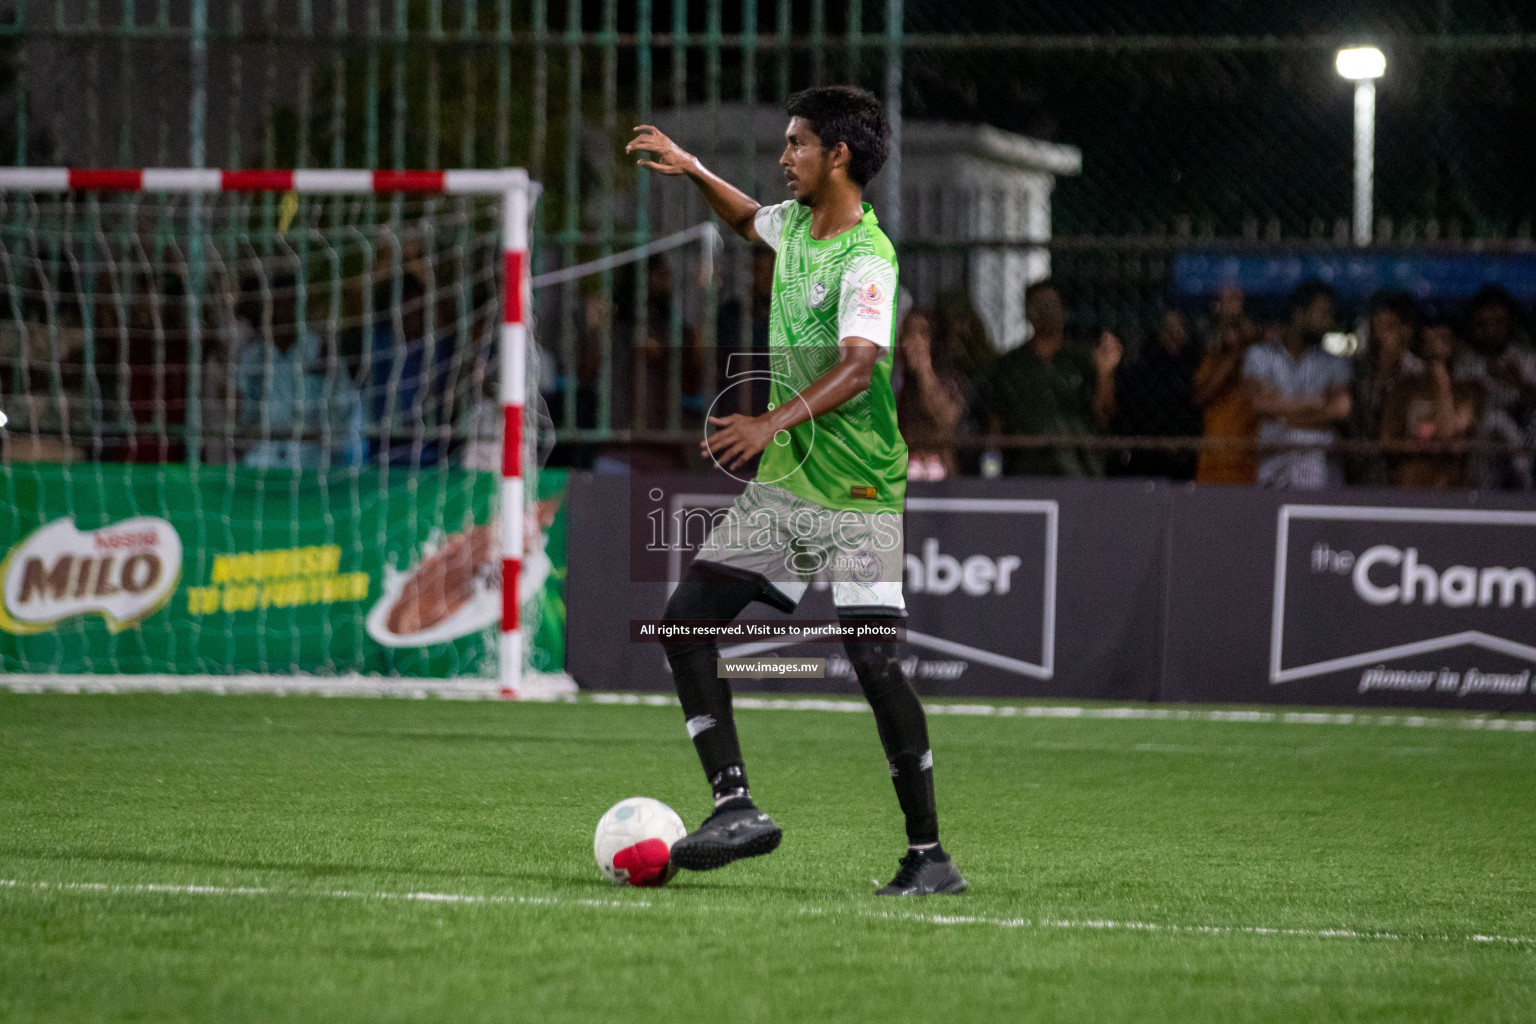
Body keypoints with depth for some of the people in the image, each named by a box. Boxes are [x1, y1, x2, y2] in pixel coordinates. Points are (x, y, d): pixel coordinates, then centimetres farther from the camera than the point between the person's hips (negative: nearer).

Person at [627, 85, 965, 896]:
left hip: (855, 495, -9)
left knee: (874, 661, -12)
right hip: (782, 485, 9)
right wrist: (692, 170, 20)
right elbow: (749, 220, 35)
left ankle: (930, 854, -4)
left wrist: (772, 423, -43)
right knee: (685, 623, -1)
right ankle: (736, 806, 2)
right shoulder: (795, 226, 9)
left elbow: (857, 369, -31)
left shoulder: (866, 258, -17)